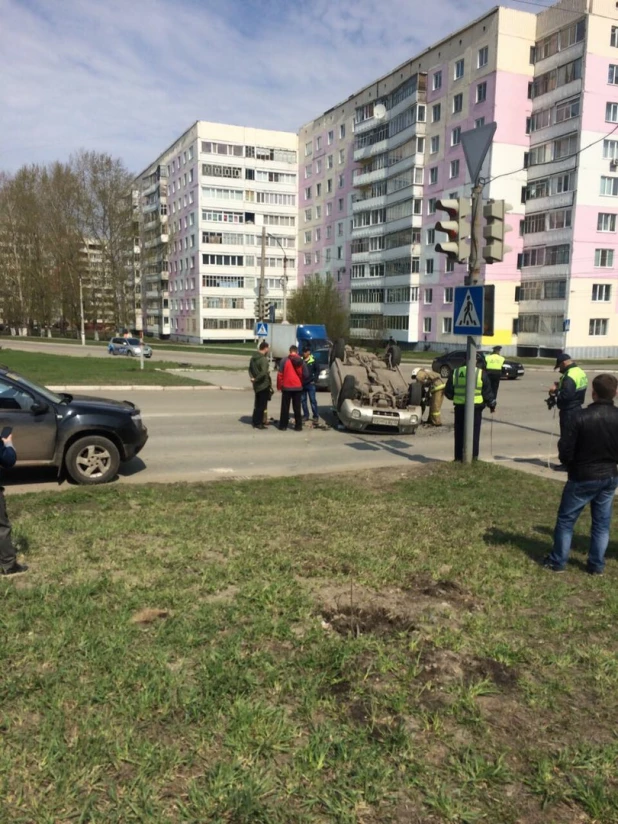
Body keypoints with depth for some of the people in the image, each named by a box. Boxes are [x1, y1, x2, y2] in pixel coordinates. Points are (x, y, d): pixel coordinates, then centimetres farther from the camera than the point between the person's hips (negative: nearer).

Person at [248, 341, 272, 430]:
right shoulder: (263, 359, -21)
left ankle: (255, 421, 25)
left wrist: (253, 377, 0)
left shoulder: (253, 357, 6)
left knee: (257, 404, 19)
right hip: (263, 384, -8)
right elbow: (263, 373, -30)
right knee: (262, 405, 1)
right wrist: (256, 379, -18)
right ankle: (258, 423, 5)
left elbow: (250, 369, 13)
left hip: (257, 385, 8)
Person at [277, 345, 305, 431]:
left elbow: (280, 374, -7)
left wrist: (279, 386, 3)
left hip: (286, 387, -2)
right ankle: (298, 426, 9)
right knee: (297, 408, 8)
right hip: (298, 387, 2)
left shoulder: (284, 360, -7)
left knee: (285, 407, 7)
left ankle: (283, 426, 9)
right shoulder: (301, 361, 0)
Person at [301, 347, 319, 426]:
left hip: (310, 384, -3)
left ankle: (316, 416, 2)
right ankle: (306, 415, 18)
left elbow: (317, 370, 2)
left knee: (313, 400, -3)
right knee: (303, 400, 9)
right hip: (302, 384, 3)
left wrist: (314, 379, -5)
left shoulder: (313, 360, -2)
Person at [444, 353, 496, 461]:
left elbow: (448, 392, 6)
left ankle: (459, 457, 14)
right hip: (475, 407, -2)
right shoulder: (481, 374, -5)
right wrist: (492, 405, 13)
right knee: (474, 433, 5)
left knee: (459, 433, 11)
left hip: (460, 407, 3)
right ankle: (473, 457, 5)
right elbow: (487, 392, -1)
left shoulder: (456, 372, 3)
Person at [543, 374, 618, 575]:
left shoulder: (580, 417, -21)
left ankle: (558, 561, 16)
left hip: (583, 477, -4)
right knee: (602, 522, 15)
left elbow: (565, 450, -16)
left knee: (566, 519, 9)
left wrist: (571, 466, 6)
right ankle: (596, 565, 22)